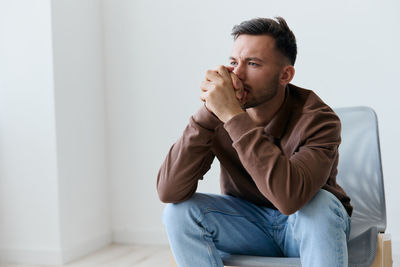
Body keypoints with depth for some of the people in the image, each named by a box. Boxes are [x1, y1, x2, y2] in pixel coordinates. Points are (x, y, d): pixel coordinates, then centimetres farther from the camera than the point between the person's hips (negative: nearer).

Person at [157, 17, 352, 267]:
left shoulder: (317, 118, -25)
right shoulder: (217, 114, -16)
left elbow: (289, 198, -43)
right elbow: (169, 192, -26)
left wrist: (234, 116, -42)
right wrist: (208, 113, -35)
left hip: (315, 227, -3)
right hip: (249, 222, 3)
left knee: (319, 203, -35)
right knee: (180, 210, -20)